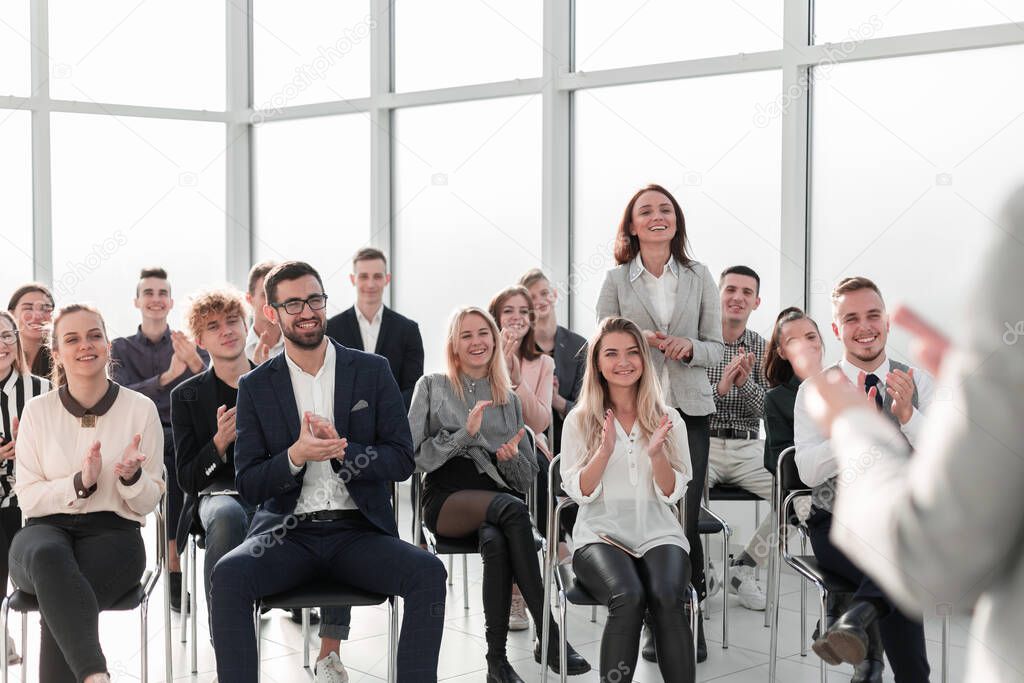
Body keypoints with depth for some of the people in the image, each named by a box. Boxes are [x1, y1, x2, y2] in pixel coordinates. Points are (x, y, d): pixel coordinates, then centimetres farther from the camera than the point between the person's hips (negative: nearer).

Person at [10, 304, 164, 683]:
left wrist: (132, 477, -16)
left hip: (113, 530, 0)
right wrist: (79, 483, -15)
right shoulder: (38, 411, 6)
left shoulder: (141, 408, 3)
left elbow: (149, 502, 7)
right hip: (46, 529, 1)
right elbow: (27, 496, 2)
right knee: (47, 556, -39)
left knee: (58, 604, -33)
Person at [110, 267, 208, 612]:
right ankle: (175, 566, -28)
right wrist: (167, 376, -20)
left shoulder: (190, 346, 17)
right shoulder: (122, 348, 16)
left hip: (187, 436, 1)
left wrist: (195, 363, -24)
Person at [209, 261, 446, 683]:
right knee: (228, 575, -30)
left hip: (358, 531, 0)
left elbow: (402, 461, 3)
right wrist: (295, 456, -17)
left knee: (428, 573, -27)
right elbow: (247, 486, 2)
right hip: (288, 533, 0)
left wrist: (341, 450, -15)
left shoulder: (373, 372, 8)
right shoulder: (255, 387, 7)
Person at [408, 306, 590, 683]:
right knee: (512, 509, -36)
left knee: (495, 541, -36)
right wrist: (466, 433, -11)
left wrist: (513, 457, -4)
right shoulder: (432, 387, 11)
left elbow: (528, 478, 19)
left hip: (498, 497, 3)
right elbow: (415, 456, 0)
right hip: (447, 499, -3)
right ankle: (550, 636, -35)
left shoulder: (510, 398, 20)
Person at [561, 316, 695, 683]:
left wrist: (657, 454, -16)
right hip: (601, 535, -1)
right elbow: (579, 492, -2)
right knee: (628, 598, -33)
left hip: (658, 534, 1)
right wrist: (604, 451, -18)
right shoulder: (579, 420, 5)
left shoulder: (668, 419, 9)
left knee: (667, 598, -31)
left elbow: (673, 494, 3)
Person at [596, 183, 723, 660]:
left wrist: (689, 347, -12)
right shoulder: (616, 280, 6)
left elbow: (716, 348, 9)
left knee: (685, 517, -4)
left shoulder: (699, 277, 8)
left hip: (689, 409, 0)